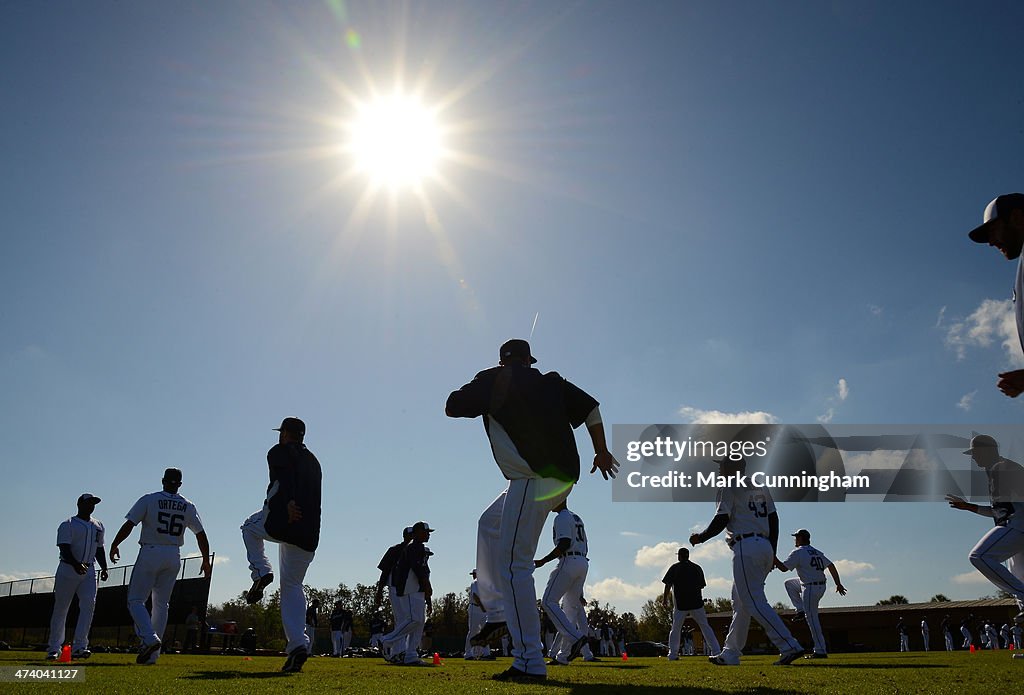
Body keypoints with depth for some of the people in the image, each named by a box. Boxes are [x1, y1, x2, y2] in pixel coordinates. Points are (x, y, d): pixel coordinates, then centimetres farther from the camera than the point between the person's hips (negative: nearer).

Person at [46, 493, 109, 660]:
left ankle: (79, 647, -13)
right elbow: (64, 549, -16)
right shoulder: (68, 525, -4)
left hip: (89, 571, 4)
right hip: (68, 569, -4)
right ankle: (54, 648, 14)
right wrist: (76, 564, -32)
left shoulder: (98, 526, 15)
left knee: (89, 604, -13)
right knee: (61, 608, 3)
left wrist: (104, 567, 9)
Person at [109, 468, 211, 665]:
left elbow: (129, 524, -9)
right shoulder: (188, 506, 7)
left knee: (135, 600, 3)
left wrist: (114, 545, 5)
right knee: (161, 603, 12)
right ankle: (152, 653, 10)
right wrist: (206, 561, 17)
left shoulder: (149, 500, -3)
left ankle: (150, 637, -20)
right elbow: (201, 535, 7)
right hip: (174, 557, 4)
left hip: (150, 553, -4)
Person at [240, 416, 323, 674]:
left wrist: (289, 503, -32)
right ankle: (298, 645, -1)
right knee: (292, 586, 13)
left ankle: (261, 572, 7)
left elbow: (285, 477, -17)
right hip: (309, 534, 6)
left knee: (250, 526, 29)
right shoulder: (314, 461, 25)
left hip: (281, 522, -6)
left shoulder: (280, 452, 4)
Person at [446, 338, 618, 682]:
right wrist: (601, 451, 19)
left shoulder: (493, 380, 2)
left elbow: (451, 406, 6)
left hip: (535, 479, -9)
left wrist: (479, 394, 25)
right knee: (489, 524, 26)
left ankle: (530, 662, -11)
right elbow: (589, 406, 12)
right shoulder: (552, 382, 17)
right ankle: (497, 612, 26)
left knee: (513, 566, -8)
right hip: (563, 476, 9)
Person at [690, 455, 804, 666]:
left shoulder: (728, 488, -3)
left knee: (754, 602, -10)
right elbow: (773, 519, 17)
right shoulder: (760, 488, 20)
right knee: (740, 600, 14)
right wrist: (772, 552, 19)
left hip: (745, 547, -9)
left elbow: (721, 520, -11)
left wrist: (700, 538, 3)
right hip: (765, 546, 9)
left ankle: (789, 646, -20)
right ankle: (730, 654, 17)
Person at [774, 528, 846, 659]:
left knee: (812, 619, -3)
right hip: (821, 586, 9)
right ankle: (801, 610, 19)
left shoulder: (798, 552, -11)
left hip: (810, 589, -9)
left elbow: (784, 568, -15)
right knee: (789, 583, 25)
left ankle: (820, 651, -1)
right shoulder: (817, 552, 13)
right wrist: (838, 584, 9)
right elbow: (831, 566, 8)